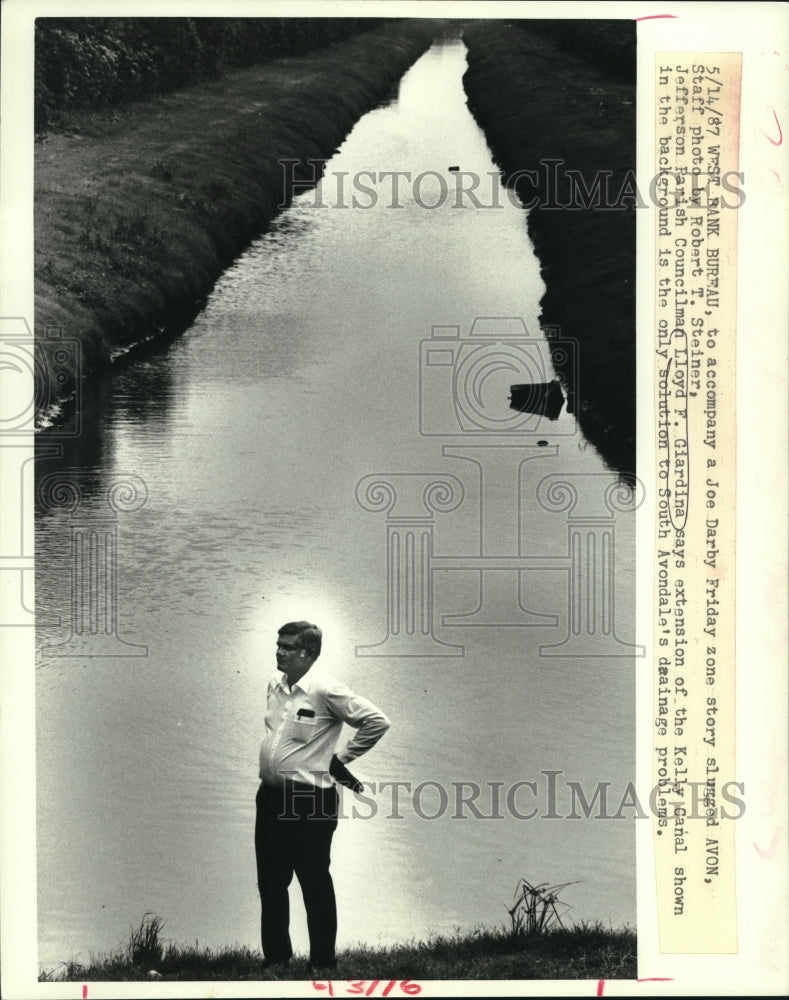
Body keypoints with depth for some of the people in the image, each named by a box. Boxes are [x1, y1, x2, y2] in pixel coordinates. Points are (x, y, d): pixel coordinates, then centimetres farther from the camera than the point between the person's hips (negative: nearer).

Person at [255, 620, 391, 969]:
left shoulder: (326, 690, -14)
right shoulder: (275, 685, 8)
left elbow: (377, 721, -15)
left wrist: (341, 759, -8)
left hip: (310, 800, -7)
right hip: (271, 796, 7)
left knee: (315, 884, 3)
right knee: (270, 882, 13)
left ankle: (323, 961, 15)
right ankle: (275, 957, 26)